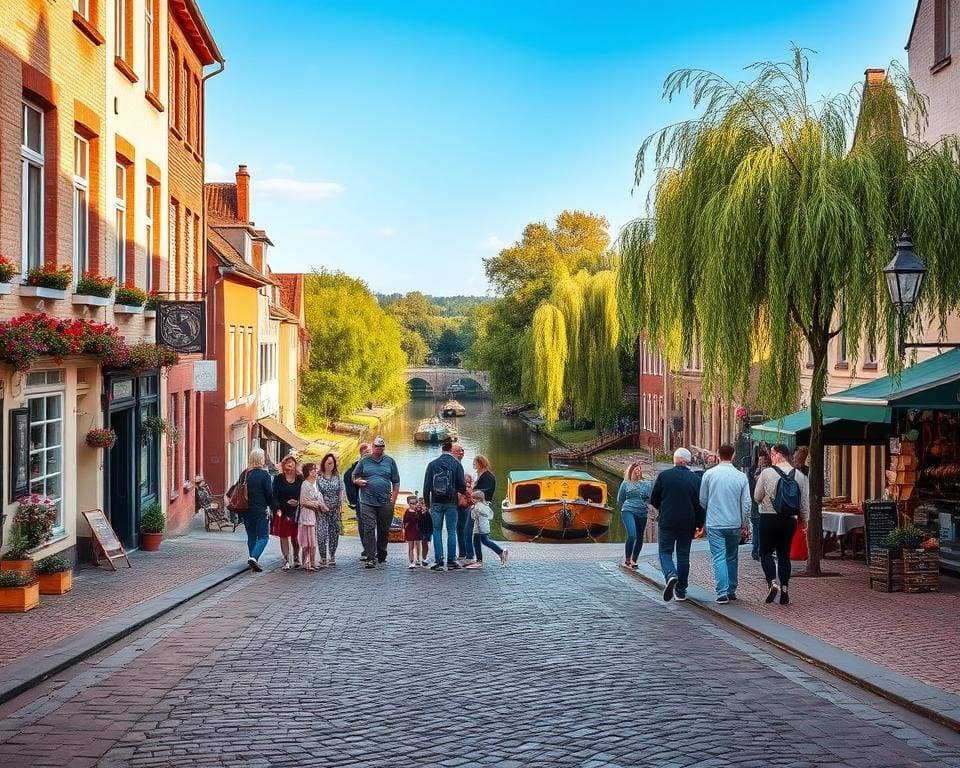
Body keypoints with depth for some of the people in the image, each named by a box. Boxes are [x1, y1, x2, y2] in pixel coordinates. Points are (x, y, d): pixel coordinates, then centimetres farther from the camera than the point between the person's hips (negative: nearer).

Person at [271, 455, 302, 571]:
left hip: (295, 512, 0)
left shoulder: (300, 479, 4)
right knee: (283, 537, 0)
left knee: (295, 537, 5)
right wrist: (277, 509, -17)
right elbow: (275, 496, -3)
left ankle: (296, 559, 23)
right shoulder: (278, 478, 1)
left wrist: (298, 502, -14)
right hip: (282, 512, 0)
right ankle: (286, 561, 4)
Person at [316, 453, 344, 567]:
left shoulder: (338, 477, 9)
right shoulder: (318, 477, 0)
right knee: (322, 533, -10)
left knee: (334, 533, 6)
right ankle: (323, 558, -4)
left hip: (335, 510, 3)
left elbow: (341, 492, 9)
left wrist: (341, 505, 0)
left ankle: (332, 556, 16)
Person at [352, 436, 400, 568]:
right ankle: (371, 558, -10)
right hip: (367, 502, -1)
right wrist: (359, 481, -9)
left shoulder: (390, 461, 9)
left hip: (385, 502, 1)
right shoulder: (364, 461, 8)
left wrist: (393, 499, 1)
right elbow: (354, 477, 15)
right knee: (369, 529, -9)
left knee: (384, 530, 8)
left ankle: (381, 556, 24)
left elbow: (396, 482, 10)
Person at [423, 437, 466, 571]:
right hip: (451, 503, -1)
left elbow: (426, 486, 3)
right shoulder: (456, 464, -2)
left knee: (437, 531, 5)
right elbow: (461, 486, -5)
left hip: (436, 503, 1)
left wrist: (427, 504, 10)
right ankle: (451, 562, 2)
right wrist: (463, 491, 18)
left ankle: (438, 561, 0)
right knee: (451, 532, 4)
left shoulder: (432, 464, 2)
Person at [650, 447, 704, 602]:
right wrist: (699, 525, 8)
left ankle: (671, 575, -22)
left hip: (666, 521, -2)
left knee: (665, 552, 8)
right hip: (687, 523, 2)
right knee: (683, 555, 10)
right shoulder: (695, 479, -1)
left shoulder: (663, 476, -5)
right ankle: (681, 591, 13)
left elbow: (653, 500, 1)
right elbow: (700, 504, 0)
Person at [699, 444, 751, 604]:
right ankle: (731, 591, 21)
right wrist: (745, 525, 8)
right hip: (735, 524, 2)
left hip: (715, 524, -2)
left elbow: (702, 500, 3)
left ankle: (723, 592, -13)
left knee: (719, 558, -2)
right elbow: (746, 504, -1)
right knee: (732, 558, 16)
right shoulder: (741, 477, -2)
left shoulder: (709, 474, -6)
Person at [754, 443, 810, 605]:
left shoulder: (766, 473, -9)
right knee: (784, 554, 13)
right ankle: (784, 590, 8)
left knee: (766, 552, 8)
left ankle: (772, 582, -13)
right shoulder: (800, 476, 1)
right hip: (790, 519, 4)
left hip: (769, 518, -3)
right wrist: (804, 519, 20)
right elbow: (805, 501, 6)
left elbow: (757, 497, 1)